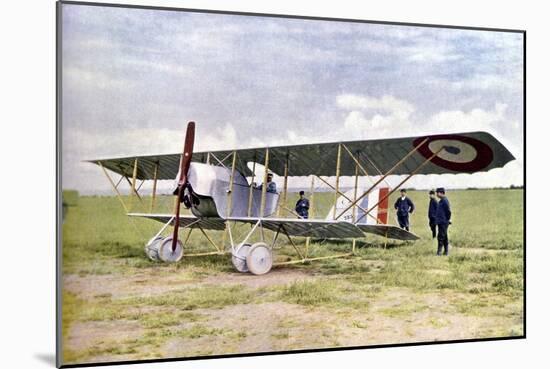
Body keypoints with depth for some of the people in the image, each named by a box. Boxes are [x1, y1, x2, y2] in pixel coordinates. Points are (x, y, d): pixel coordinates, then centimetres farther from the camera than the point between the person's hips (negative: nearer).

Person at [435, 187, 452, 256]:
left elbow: (448, 212, -18)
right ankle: (446, 251, 17)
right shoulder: (441, 201, 16)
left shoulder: (445, 201, -15)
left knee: (441, 237, -11)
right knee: (444, 237, 12)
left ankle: (439, 251, -11)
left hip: (443, 222, -10)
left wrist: (447, 220, -11)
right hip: (440, 222, 10)